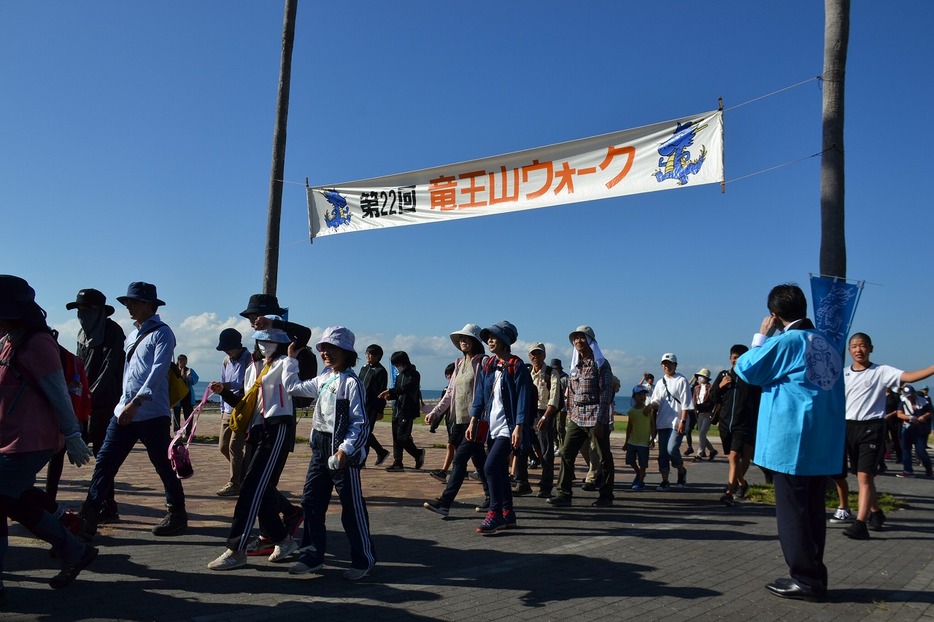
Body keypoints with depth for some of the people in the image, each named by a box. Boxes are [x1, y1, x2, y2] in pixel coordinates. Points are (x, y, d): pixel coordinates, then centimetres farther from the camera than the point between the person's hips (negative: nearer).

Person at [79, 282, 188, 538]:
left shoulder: (161, 333, -7)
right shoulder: (132, 336, 17)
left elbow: (158, 371, -18)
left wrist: (137, 402, -25)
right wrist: (126, 404, 16)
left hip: (152, 414, -7)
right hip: (125, 410, 7)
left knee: (163, 465, 2)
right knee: (105, 462, 2)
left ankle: (177, 514, 17)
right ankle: (88, 518, 7)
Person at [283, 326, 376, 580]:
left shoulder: (351, 382, -14)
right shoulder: (322, 380, 11)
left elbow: (361, 423, -17)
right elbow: (293, 386, 24)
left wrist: (345, 450, -24)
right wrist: (291, 358, 20)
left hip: (342, 451, -8)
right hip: (320, 447, 8)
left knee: (352, 507, 1)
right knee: (311, 502, 10)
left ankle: (364, 559, 16)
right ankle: (312, 556, 23)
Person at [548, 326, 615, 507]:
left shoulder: (601, 364, -5)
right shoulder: (575, 364, 14)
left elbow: (606, 393, -11)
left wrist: (601, 421, -16)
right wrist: (570, 416, 11)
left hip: (596, 418, -6)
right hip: (576, 418, 6)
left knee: (603, 457, 3)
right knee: (566, 453, 0)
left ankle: (606, 496, 14)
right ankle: (563, 494, 3)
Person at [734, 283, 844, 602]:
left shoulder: (785, 341, -12)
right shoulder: (827, 345, 11)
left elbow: (746, 370, -4)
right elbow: (836, 392, 18)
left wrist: (761, 336, 5)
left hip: (792, 441, -8)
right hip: (825, 442, 8)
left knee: (792, 510, 0)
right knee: (813, 509, 13)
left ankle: (806, 579, 4)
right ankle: (814, 574, 19)